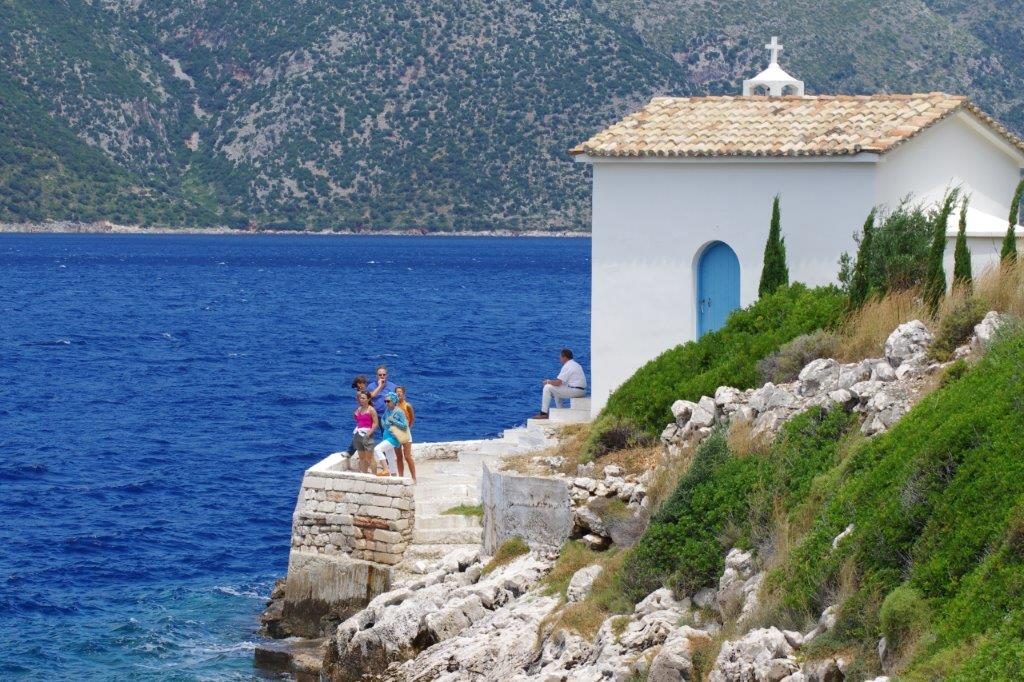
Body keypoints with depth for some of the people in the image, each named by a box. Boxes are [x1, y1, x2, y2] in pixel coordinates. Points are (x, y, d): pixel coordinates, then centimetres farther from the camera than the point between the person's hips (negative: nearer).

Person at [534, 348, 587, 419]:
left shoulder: (567, 366, -14)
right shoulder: (576, 364, 18)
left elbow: (558, 383, -16)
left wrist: (548, 381, 2)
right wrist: (551, 381, 19)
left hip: (575, 391, -10)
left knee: (548, 387, -6)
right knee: (556, 389, 31)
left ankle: (543, 413, -5)